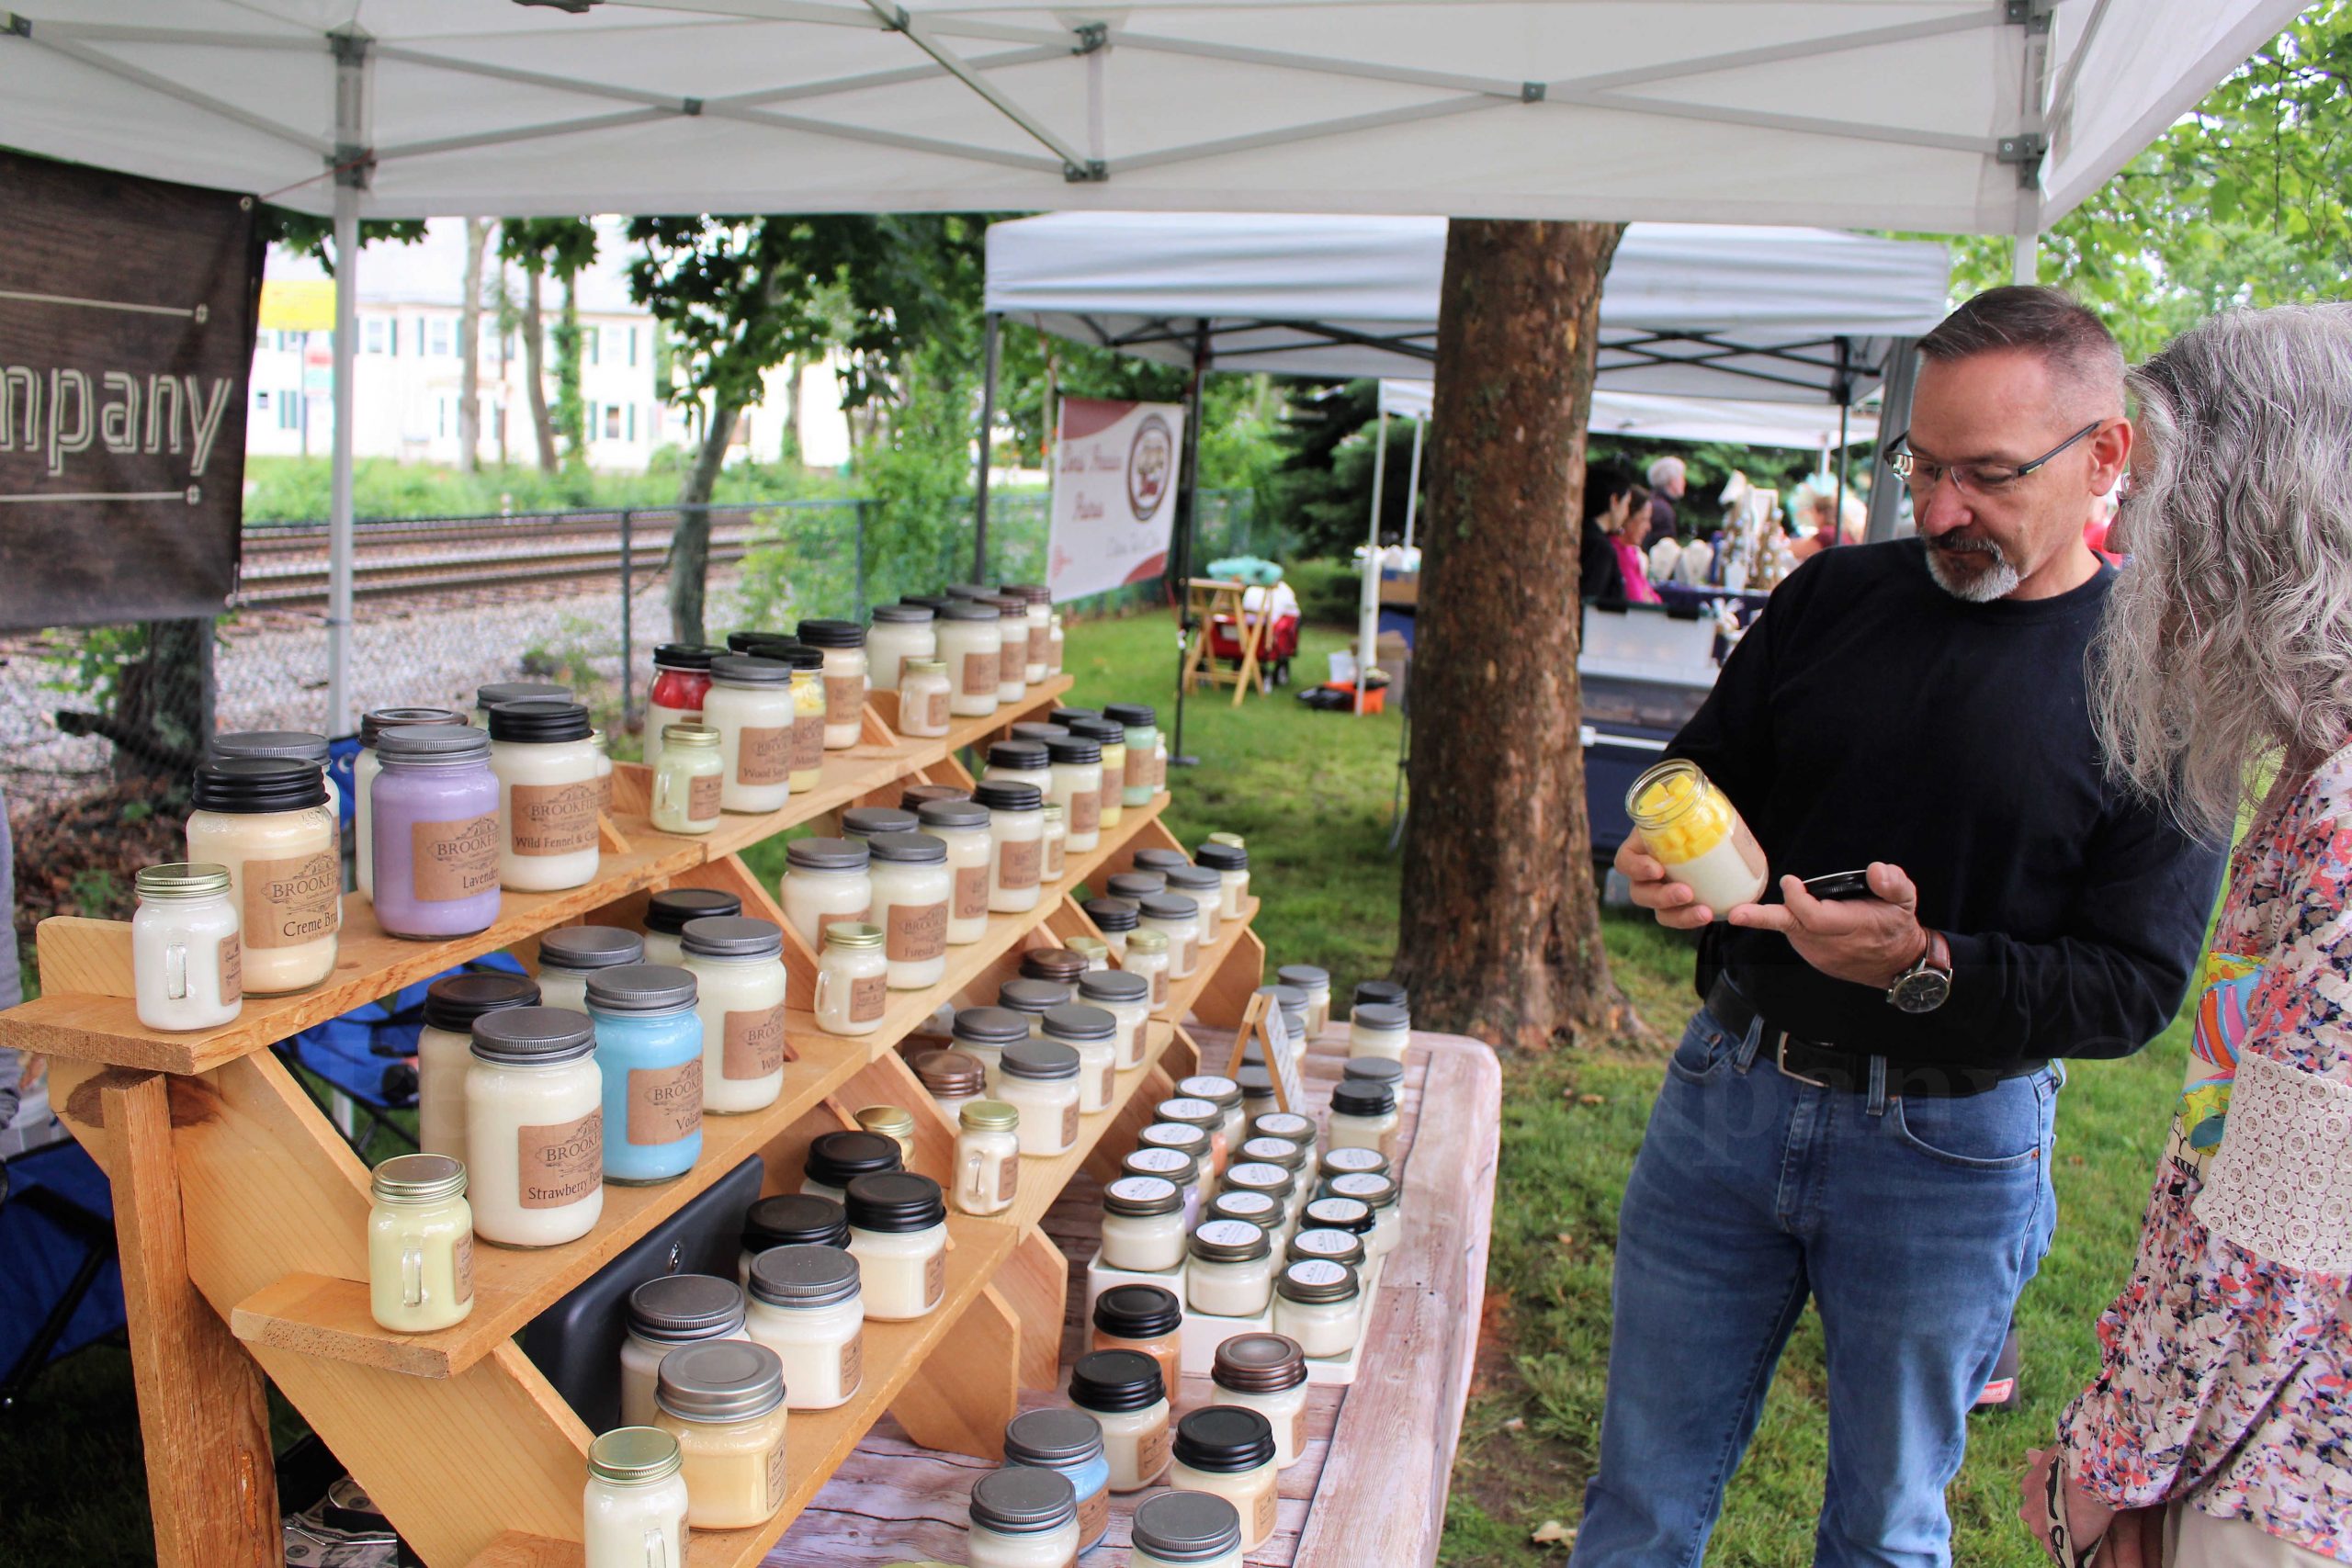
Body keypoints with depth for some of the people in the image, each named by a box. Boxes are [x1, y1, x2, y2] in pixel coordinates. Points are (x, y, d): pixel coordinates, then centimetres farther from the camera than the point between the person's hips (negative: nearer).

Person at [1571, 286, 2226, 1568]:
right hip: (1728, 1090, 3)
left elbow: (2133, 988, -11)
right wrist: (1662, 864, -11)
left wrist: (1925, 970, -27)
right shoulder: (1834, 597, 2)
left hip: (1951, 1149, -2)